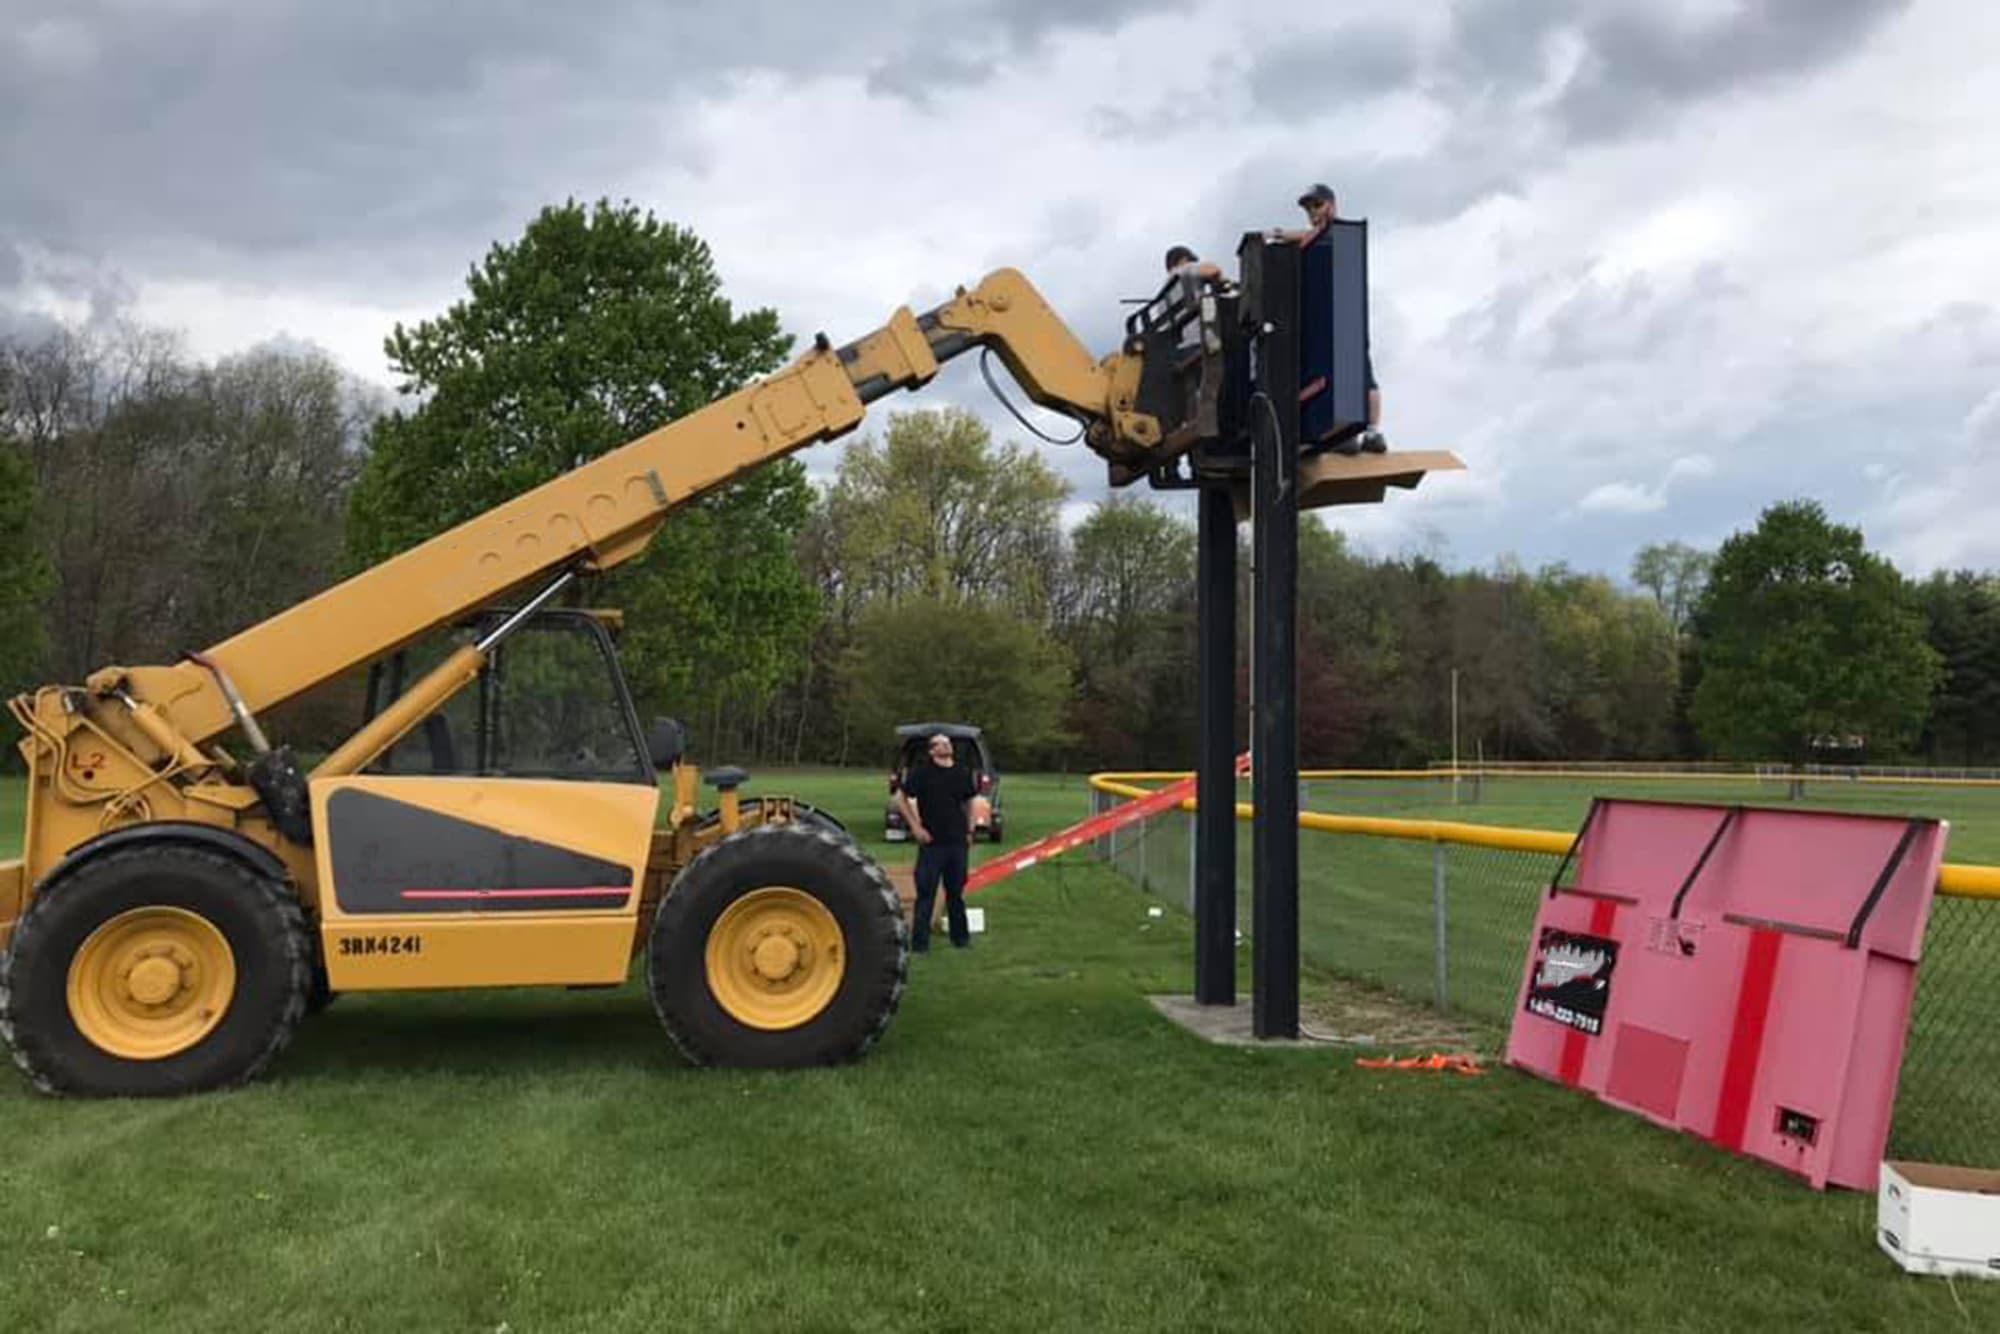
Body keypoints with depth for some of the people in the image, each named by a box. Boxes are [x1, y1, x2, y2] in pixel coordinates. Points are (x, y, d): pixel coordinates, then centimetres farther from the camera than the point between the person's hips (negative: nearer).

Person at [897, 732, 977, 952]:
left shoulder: (962, 773, 9)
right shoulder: (921, 771, -4)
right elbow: (901, 798, -2)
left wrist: (969, 830, 13)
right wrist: (915, 826, -7)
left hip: (958, 842, 4)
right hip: (931, 842, -4)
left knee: (957, 892, 13)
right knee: (926, 894, -2)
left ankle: (960, 937, 25)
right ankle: (920, 943, 4)